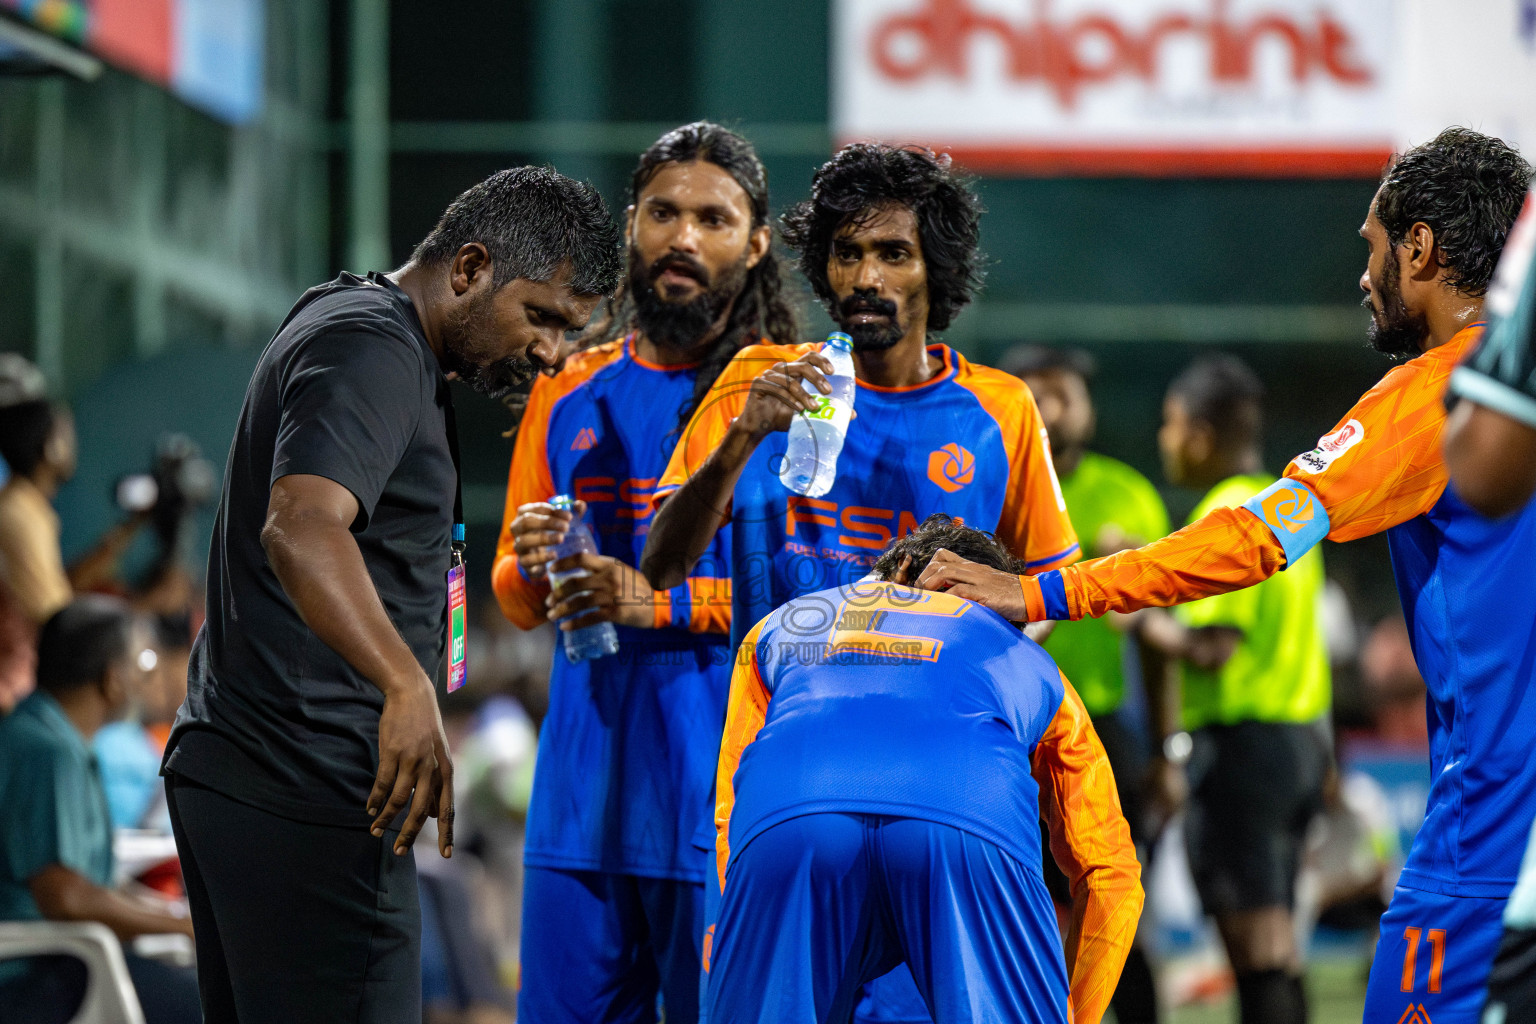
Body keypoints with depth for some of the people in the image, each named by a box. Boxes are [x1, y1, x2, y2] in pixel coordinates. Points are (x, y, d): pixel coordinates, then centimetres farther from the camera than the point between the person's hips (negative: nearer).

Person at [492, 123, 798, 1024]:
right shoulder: (570, 391, 16)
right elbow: (519, 600, 22)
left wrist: (662, 603, -16)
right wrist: (531, 566, -1)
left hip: (721, 779, -5)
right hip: (583, 773, 5)